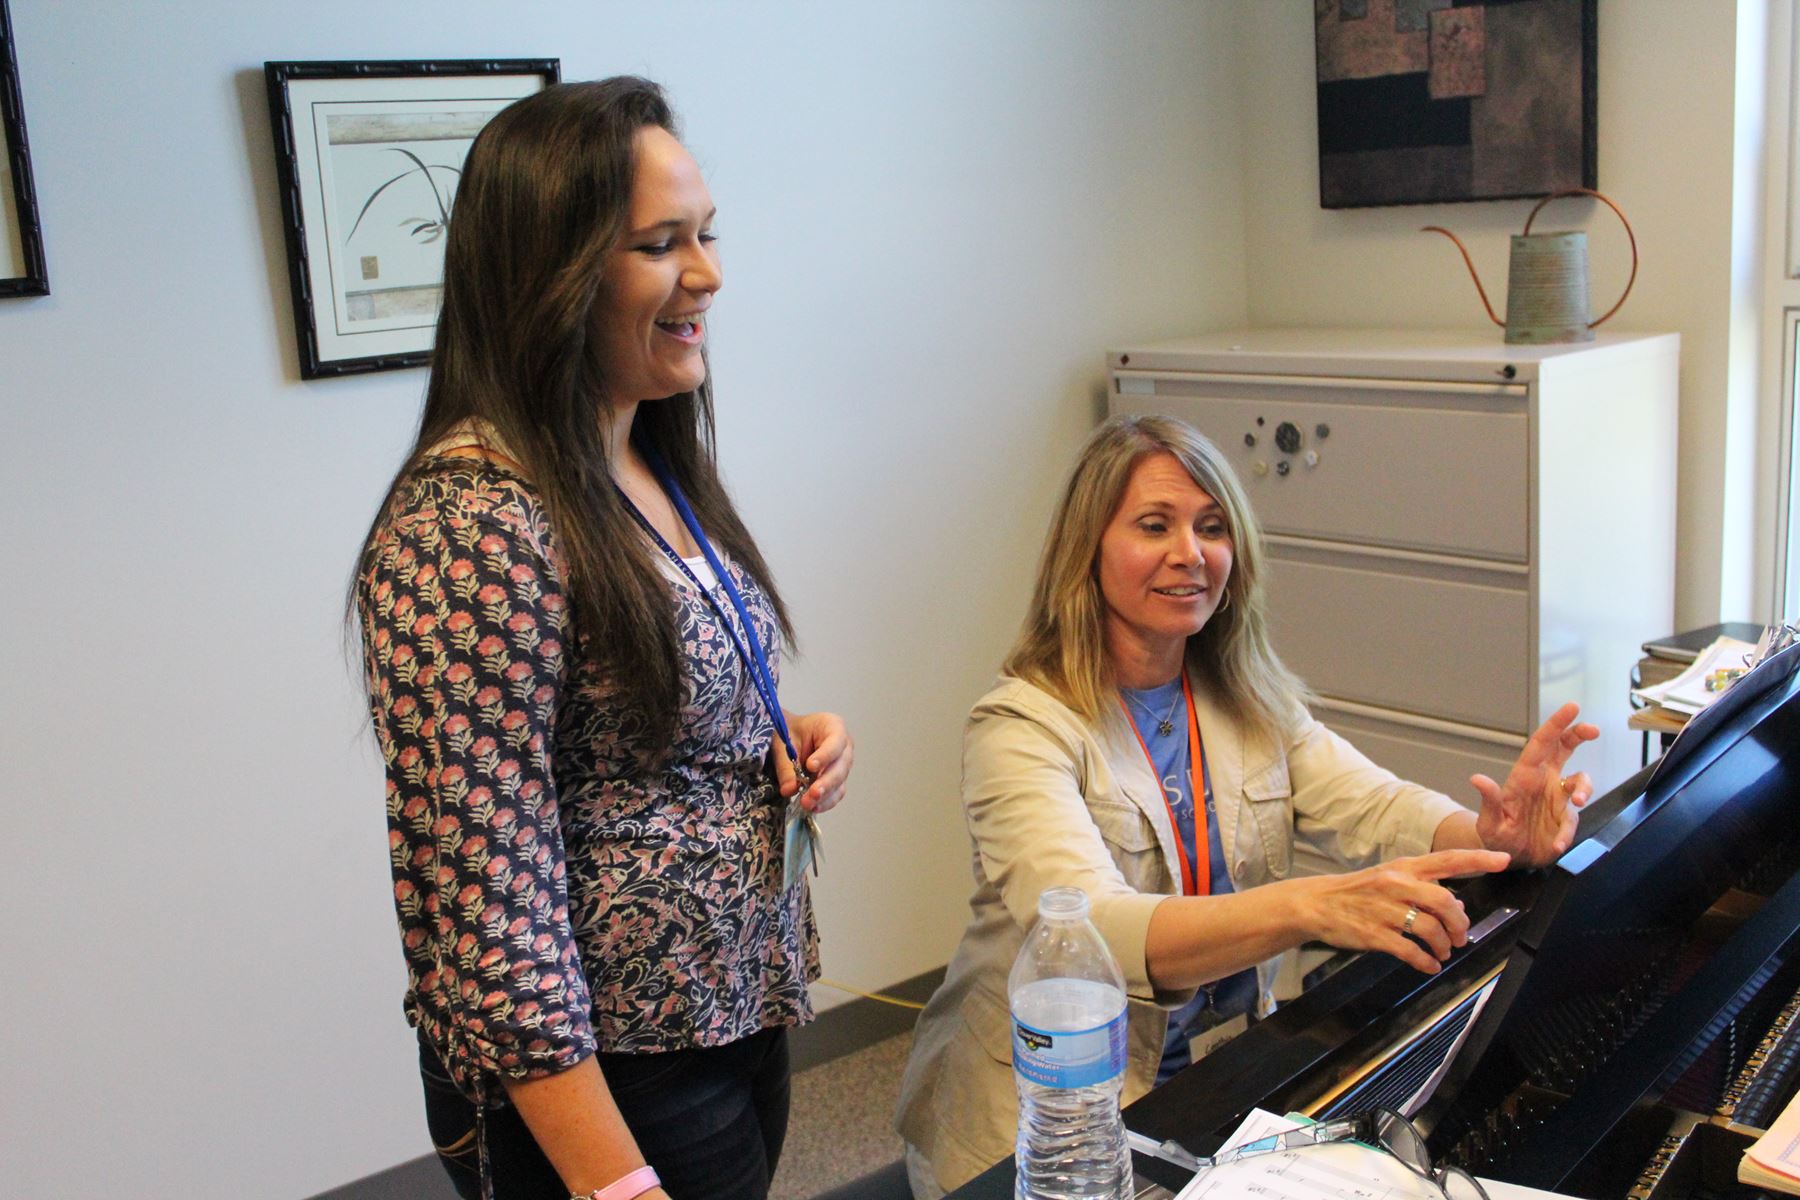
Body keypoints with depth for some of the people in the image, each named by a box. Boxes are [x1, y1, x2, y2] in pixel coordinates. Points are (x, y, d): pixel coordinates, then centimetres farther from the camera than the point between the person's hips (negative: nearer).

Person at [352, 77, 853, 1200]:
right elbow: (486, 897, -24)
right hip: (606, 1078, -8)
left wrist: (789, 739, -1)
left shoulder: (656, 470, 5)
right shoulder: (470, 525, -23)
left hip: (742, 1011, 8)